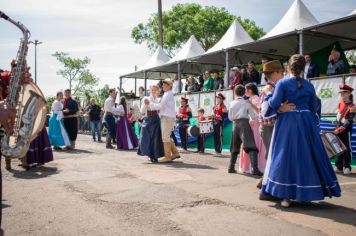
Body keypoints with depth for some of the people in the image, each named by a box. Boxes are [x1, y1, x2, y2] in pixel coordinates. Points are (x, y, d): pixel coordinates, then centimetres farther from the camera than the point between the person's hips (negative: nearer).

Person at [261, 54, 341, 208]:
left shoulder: (283, 83, -4)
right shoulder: (309, 86, 6)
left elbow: (274, 103, -13)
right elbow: (313, 108, 10)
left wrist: (268, 98, 7)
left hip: (287, 123, -3)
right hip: (306, 123, 3)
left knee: (286, 157, 2)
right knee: (307, 156, 12)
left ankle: (286, 196, 2)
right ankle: (306, 193, 21)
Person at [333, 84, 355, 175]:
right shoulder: (340, 104, 7)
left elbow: (348, 122, -17)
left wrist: (339, 129, -22)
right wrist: (336, 127, 8)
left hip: (346, 130, -6)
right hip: (338, 129, 6)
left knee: (347, 148, 1)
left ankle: (347, 167, 10)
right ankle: (339, 166, 18)